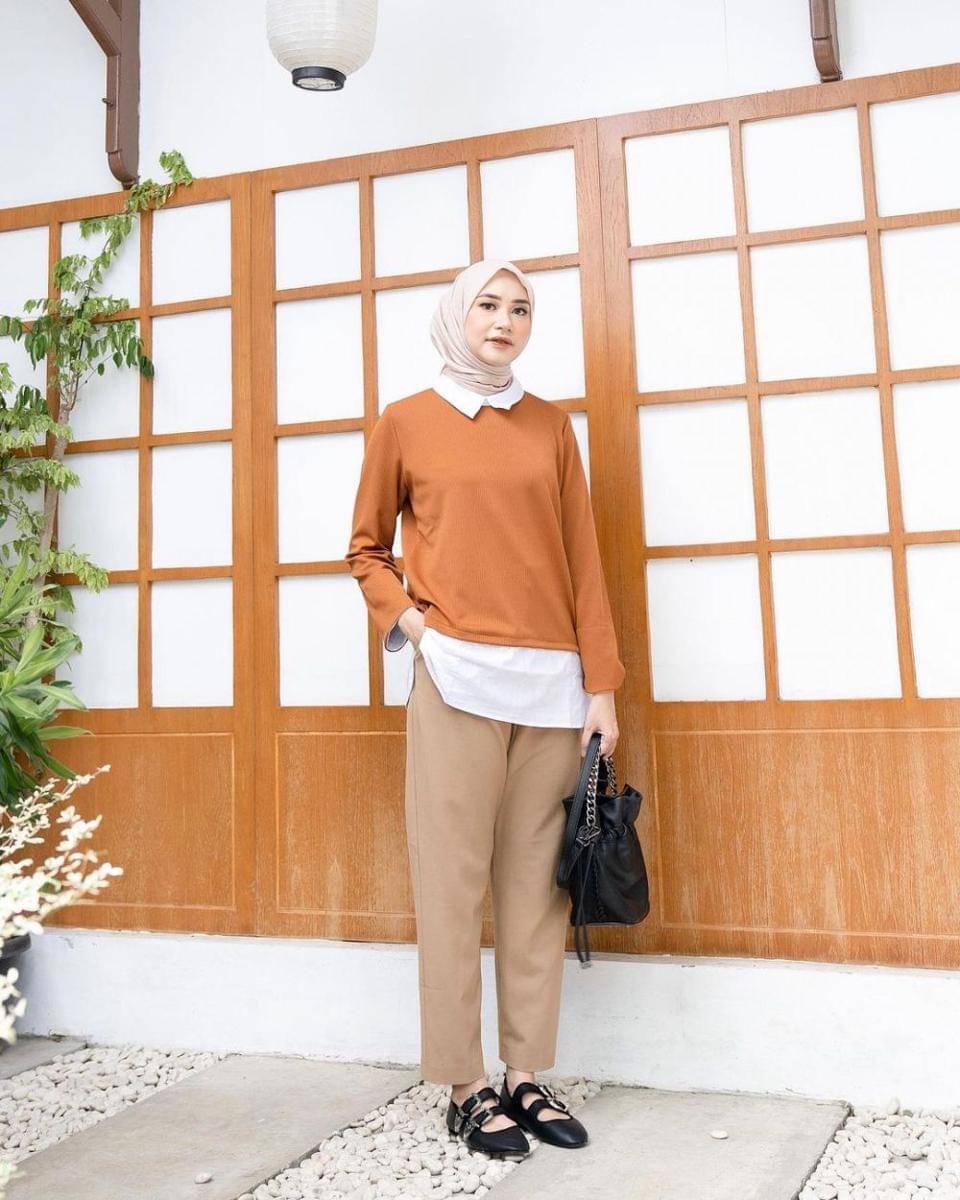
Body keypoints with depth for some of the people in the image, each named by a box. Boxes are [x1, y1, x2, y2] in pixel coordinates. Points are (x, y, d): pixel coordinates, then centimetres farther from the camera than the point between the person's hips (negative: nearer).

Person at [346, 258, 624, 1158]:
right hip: (458, 677, -2)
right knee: (454, 877, -2)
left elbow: (583, 560, 9)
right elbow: (367, 548, 14)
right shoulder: (405, 422, 7)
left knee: (537, 881, 5)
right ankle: (463, 1087, 10)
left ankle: (526, 1076, 17)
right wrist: (406, 619, -4)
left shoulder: (551, 425, 13)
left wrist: (601, 684, 4)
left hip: (552, 681, 3)